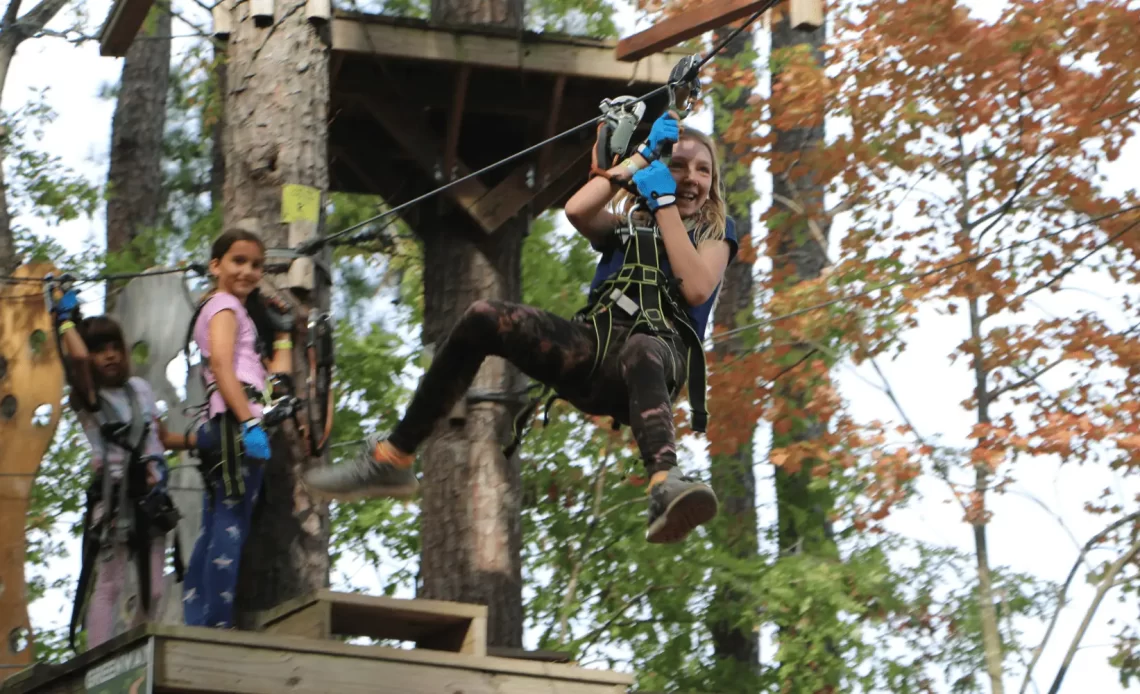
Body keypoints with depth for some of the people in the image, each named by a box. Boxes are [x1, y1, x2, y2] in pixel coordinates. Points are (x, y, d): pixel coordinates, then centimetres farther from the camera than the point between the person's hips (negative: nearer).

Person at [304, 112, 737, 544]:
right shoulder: (625, 224, 27)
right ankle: (390, 460, -16)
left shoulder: (714, 231, 20)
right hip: (593, 348, 5)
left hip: (661, 350, -5)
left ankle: (666, 489, -79)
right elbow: (576, 210, 2)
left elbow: (697, 289, -4)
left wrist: (665, 204, -1)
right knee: (484, 319, -19)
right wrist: (644, 156, 3)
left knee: (641, 352, -45)